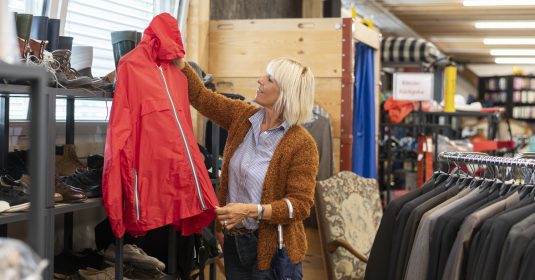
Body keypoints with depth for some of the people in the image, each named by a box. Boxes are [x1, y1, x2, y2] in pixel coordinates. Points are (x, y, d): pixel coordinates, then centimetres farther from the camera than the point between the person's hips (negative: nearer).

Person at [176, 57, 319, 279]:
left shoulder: (302, 143, -17)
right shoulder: (243, 116, 1)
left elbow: (300, 204, -20)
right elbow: (200, 96, 9)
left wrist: (251, 210, -28)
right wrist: (178, 61, 1)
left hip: (272, 249, -6)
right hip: (234, 240, 6)